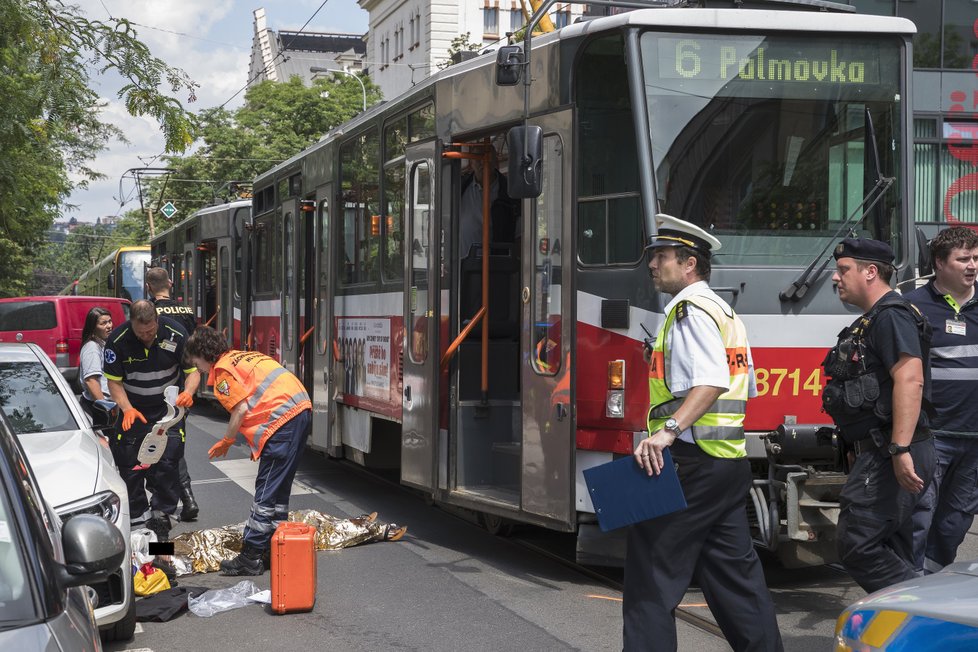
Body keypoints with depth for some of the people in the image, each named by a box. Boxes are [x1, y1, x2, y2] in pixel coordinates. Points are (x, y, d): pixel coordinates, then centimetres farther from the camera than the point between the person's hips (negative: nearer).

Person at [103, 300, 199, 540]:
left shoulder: (176, 334, -16)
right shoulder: (118, 340, -17)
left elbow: (193, 370, -9)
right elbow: (114, 381, -11)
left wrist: (188, 392, -31)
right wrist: (127, 409, -27)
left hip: (168, 406, -1)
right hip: (134, 407, 1)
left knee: (167, 462, -9)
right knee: (130, 465, -1)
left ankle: (161, 515, 3)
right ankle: (138, 518, 11)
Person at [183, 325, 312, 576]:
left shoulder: (223, 369, -3)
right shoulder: (242, 356, 25)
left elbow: (241, 408, -10)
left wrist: (226, 441, 4)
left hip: (283, 419, -9)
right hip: (302, 409, 9)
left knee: (266, 492, -6)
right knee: (278, 489, 17)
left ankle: (250, 558, -3)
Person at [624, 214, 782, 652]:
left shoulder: (692, 309, -10)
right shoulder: (724, 312, 21)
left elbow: (711, 382, -25)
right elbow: (746, 389, 26)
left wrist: (668, 430, -34)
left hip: (693, 462, -10)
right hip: (730, 463, 10)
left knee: (651, 573, -7)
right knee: (734, 569, 13)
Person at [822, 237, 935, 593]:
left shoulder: (892, 316, -12)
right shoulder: (870, 322, 22)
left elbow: (910, 380, -24)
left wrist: (901, 450, -31)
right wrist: (855, 453, 27)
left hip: (889, 458, -11)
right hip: (876, 455, 11)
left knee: (856, 543, -14)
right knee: (892, 555, 11)